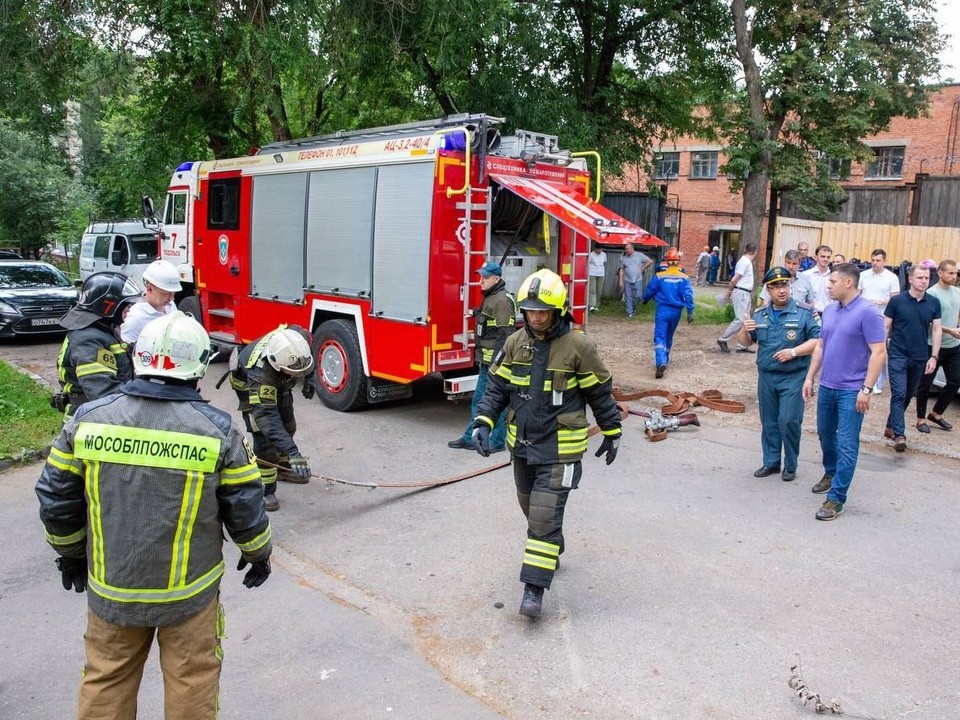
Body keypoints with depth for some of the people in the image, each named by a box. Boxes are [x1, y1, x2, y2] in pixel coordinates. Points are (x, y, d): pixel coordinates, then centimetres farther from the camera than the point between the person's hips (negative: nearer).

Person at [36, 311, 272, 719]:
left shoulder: (88, 418, -8)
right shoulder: (216, 429, -15)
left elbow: (56, 500, 1)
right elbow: (245, 508, -8)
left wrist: (71, 554, 18)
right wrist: (258, 554, 11)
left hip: (110, 586, 3)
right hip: (188, 590, -2)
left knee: (105, 681, 22)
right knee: (192, 681, 17)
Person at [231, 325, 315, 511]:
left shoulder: (297, 337, -36)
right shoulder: (260, 373, -47)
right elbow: (267, 416, -48)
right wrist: (293, 453, -54)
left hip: (279, 383, 6)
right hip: (249, 386, -6)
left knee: (288, 426, 16)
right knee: (264, 435, -14)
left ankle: (283, 468, 38)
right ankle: (264, 490, -3)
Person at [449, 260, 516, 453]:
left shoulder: (502, 300, -15)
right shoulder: (489, 298, 15)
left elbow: (505, 335, -21)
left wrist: (496, 363, -23)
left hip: (497, 362, -10)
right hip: (486, 361, 10)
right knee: (478, 400, 14)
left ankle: (498, 442, 9)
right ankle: (470, 438, 23)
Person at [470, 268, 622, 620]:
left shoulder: (578, 346, -13)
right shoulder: (515, 343, 0)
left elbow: (600, 393, -3)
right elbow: (496, 387, 4)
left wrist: (612, 434, 5)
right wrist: (482, 424, -8)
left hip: (560, 448, -5)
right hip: (523, 444, 6)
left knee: (545, 515, -9)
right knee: (532, 508, 21)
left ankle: (535, 587, -1)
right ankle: (551, 550, 46)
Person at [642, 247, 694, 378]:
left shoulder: (659, 276, -8)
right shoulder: (684, 278, -4)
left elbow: (649, 291, 3)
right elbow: (688, 295, -9)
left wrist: (645, 300, 23)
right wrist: (690, 312, -6)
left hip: (663, 310, -3)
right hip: (676, 311, 3)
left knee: (660, 337, -7)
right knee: (669, 336, 22)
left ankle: (661, 363, -27)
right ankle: (665, 359, 38)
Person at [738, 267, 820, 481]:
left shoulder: (803, 313, -5)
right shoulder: (760, 315, 8)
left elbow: (817, 340, -10)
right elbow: (745, 342, 13)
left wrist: (794, 352, -20)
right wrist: (745, 330, -9)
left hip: (793, 377, -4)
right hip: (766, 376, 4)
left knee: (789, 421, -7)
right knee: (769, 422, 11)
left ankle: (790, 465, 9)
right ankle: (771, 462, 24)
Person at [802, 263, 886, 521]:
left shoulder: (868, 313, -14)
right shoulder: (829, 311, 9)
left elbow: (879, 352, -16)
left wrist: (866, 389, -19)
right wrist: (810, 377, 11)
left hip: (851, 391, -7)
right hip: (826, 386, 7)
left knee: (847, 445, -3)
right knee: (825, 434, 21)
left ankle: (836, 498, 2)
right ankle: (831, 473, 44)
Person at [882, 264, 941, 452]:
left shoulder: (934, 303, 4)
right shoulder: (897, 300, -5)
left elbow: (937, 330, 7)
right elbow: (886, 326, 0)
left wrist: (934, 357, 0)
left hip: (920, 358, 4)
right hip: (898, 355, -4)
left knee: (908, 395, 13)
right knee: (899, 394, -11)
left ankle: (890, 427, 28)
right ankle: (899, 435, -13)